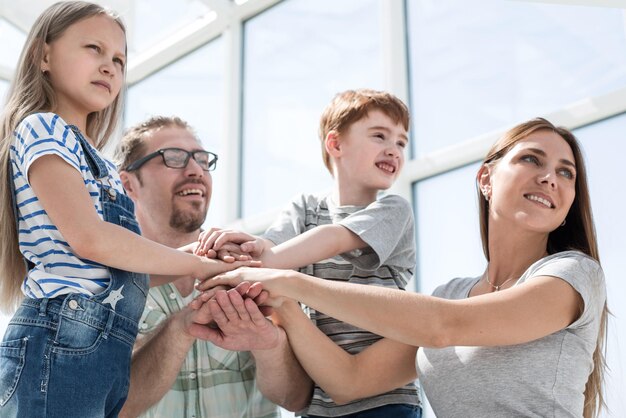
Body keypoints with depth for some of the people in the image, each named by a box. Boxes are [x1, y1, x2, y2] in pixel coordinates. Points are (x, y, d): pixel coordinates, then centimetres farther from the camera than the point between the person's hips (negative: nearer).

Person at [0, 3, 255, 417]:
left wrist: (199, 256, 4)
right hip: (60, 348, -9)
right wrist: (197, 265, -7)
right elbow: (90, 239, -16)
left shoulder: (98, 164, 24)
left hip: (107, 355, 9)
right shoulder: (42, 128, -3)